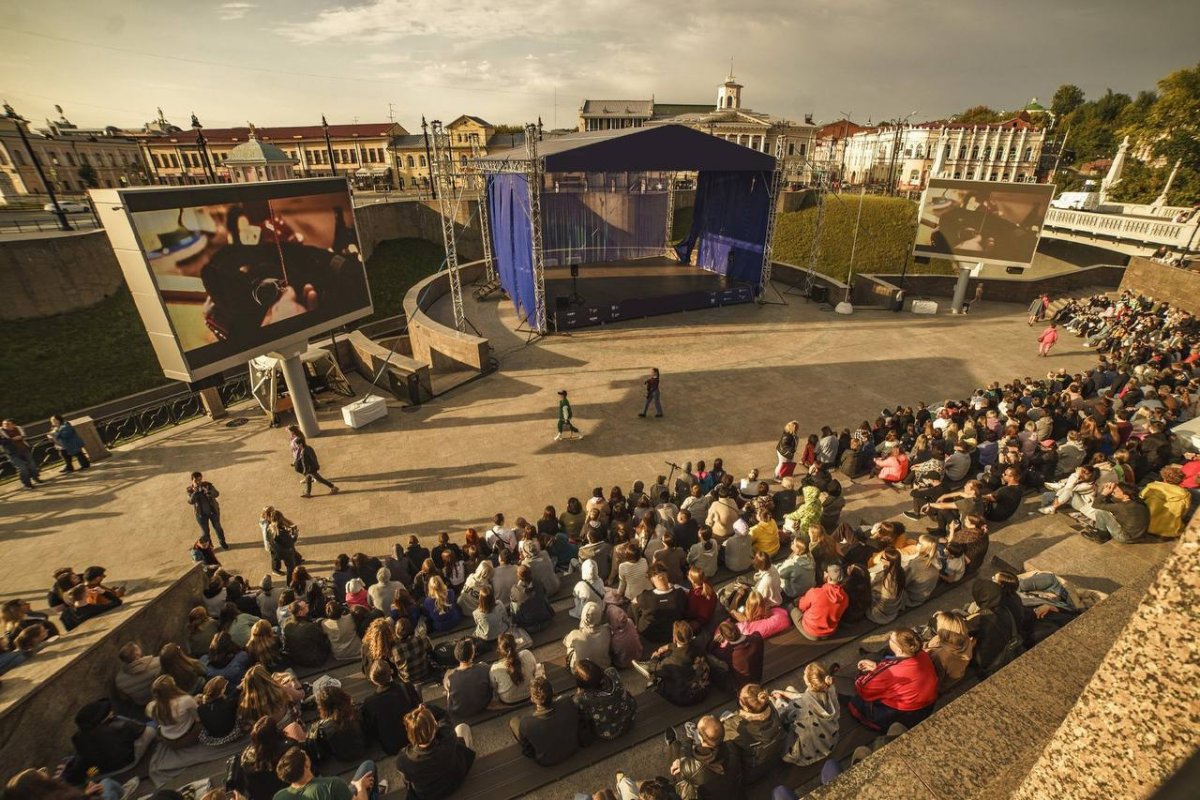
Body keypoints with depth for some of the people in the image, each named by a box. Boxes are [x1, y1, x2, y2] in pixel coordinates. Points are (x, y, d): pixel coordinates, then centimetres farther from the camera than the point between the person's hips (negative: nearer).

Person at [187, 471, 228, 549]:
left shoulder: (207, 485, -13)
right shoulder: (190, 489, -11)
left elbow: (217, 494, -21)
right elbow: (190, 502, -22)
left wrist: (208, 492, -40)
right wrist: (195, 492, -36)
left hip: (213, 511, 0)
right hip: (201, 514, 0)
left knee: (217, 527, 16)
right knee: (204, 531, 10)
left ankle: (222, 542, 39)